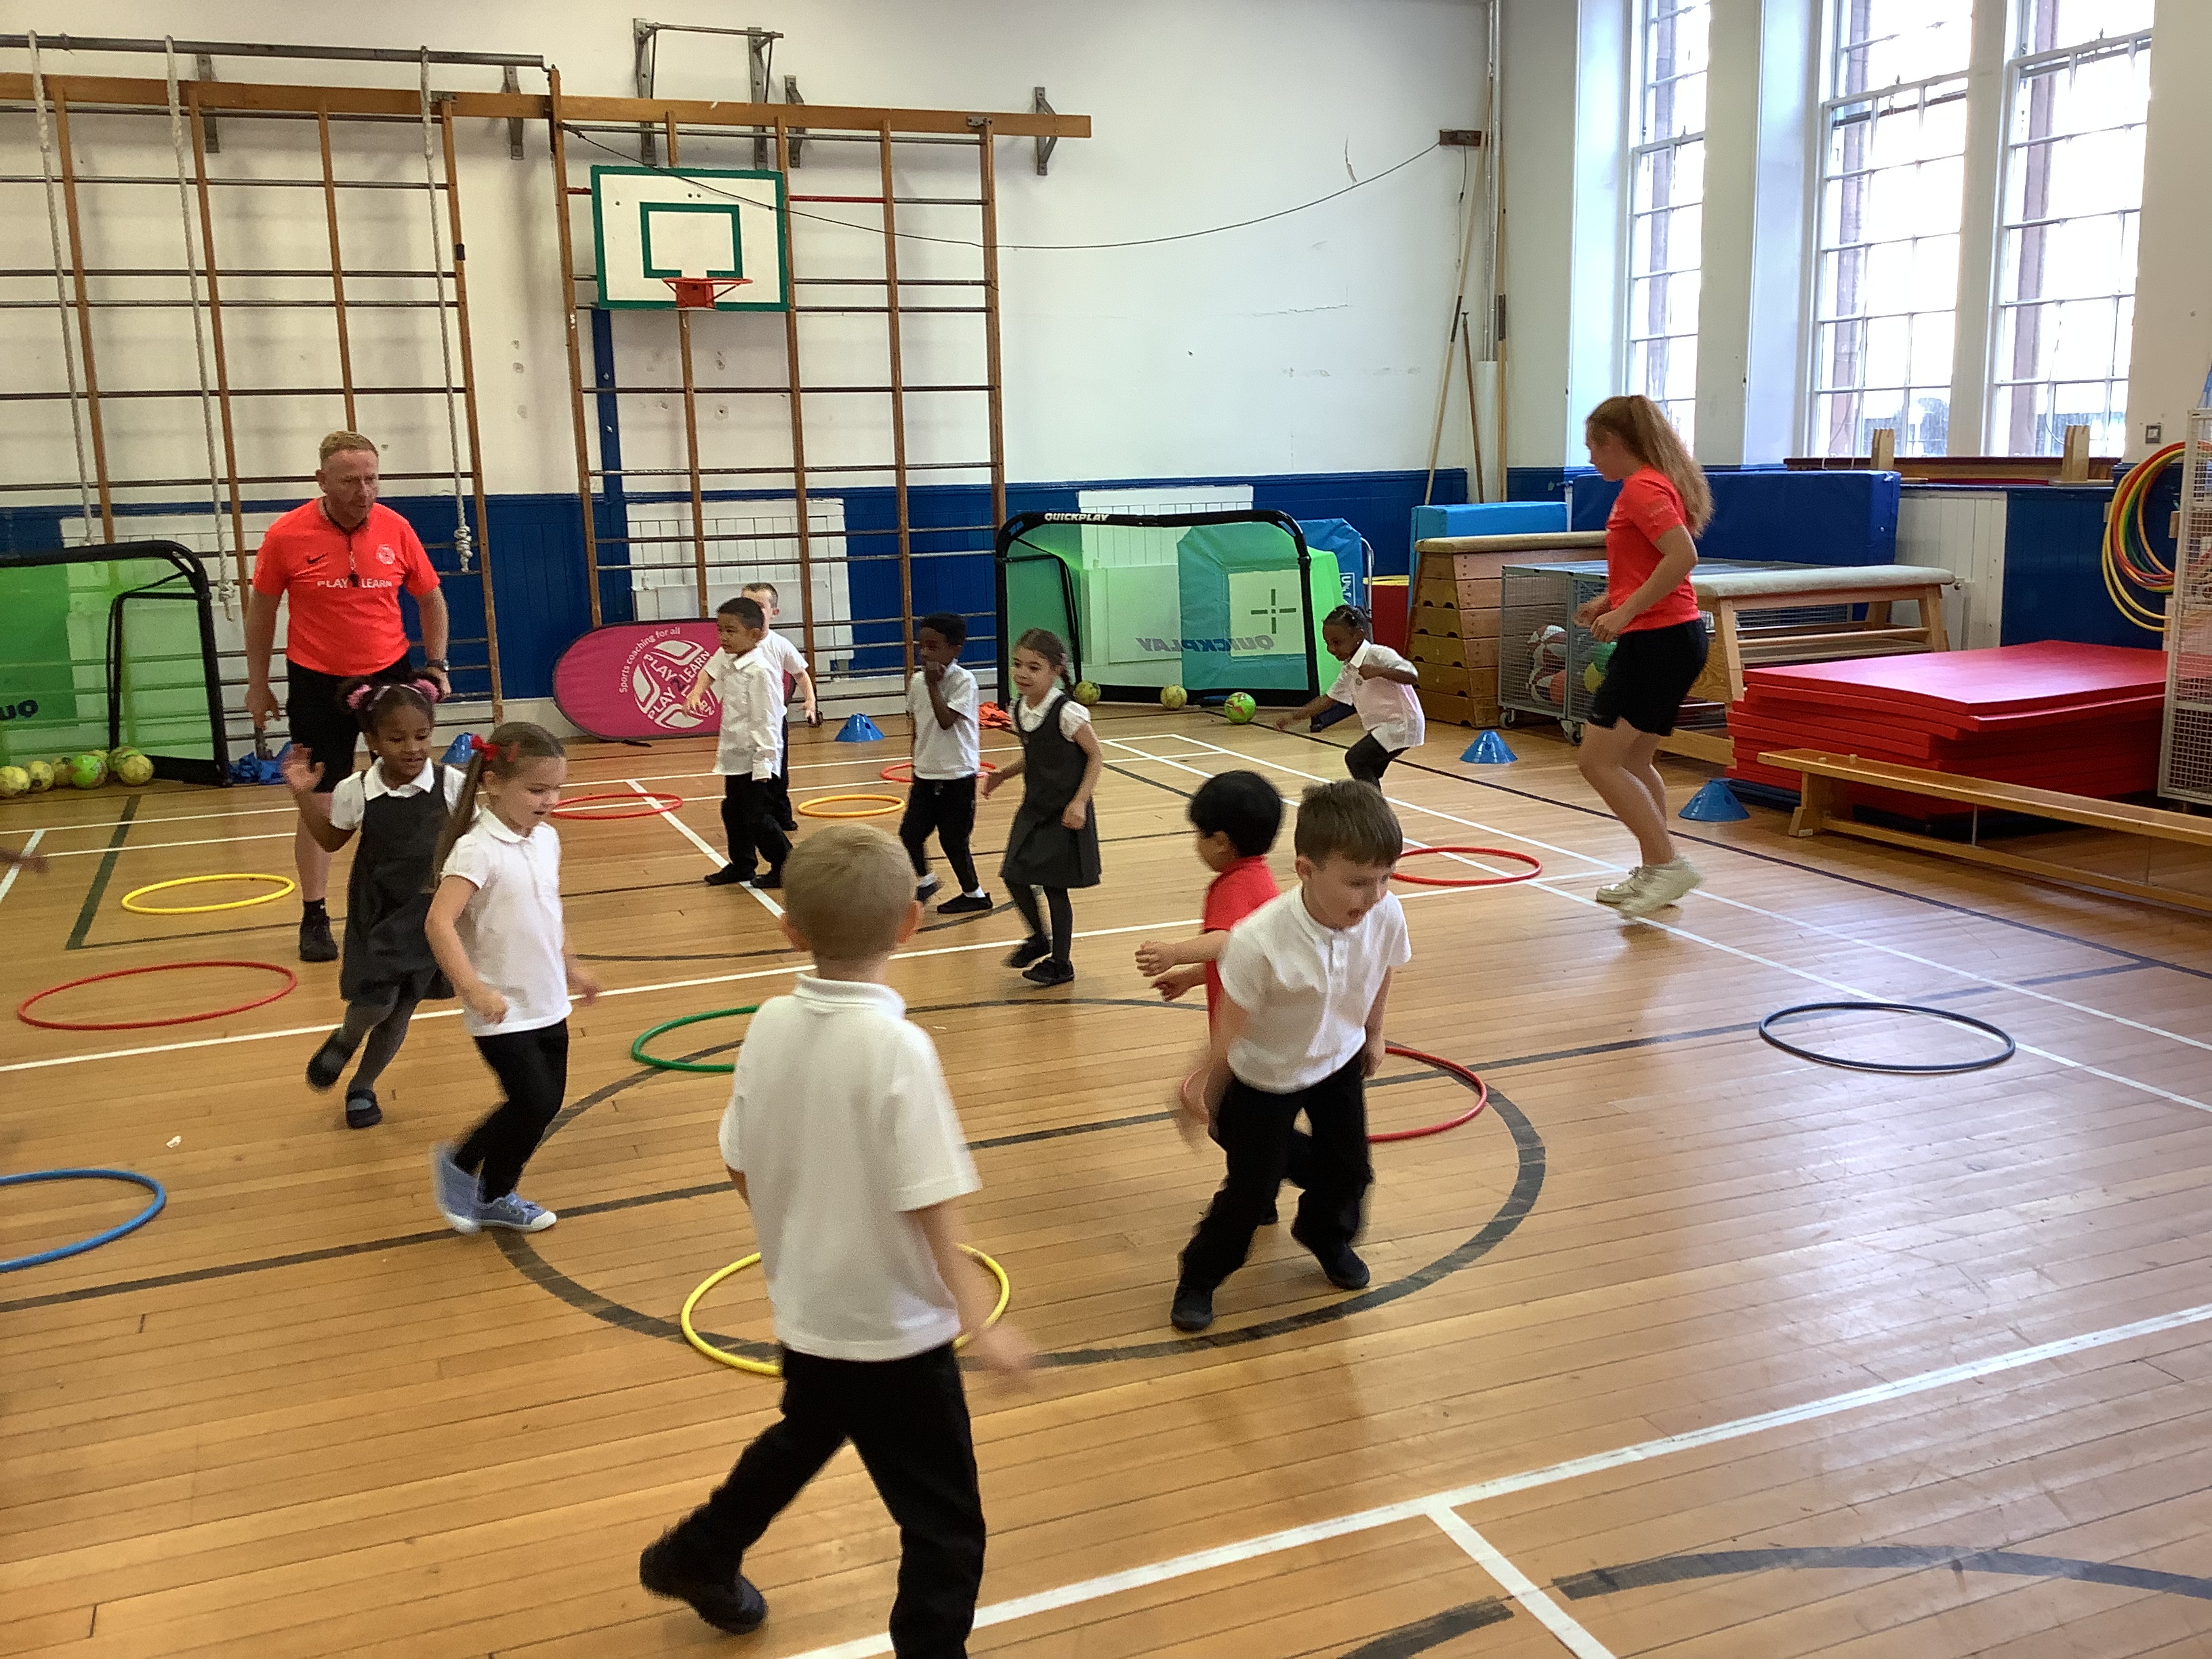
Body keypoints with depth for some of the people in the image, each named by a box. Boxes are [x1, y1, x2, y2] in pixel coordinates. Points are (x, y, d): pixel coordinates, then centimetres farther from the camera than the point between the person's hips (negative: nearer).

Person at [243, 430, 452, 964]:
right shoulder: (287, 535, -10)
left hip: (390, 673, 2)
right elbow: (261, 610, 2)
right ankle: (314, 918, 14)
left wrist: (436, 665, 2)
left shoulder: (396, 529, -6)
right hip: (317, 684, -2)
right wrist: (258, 684, 5)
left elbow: (431, 599, 8)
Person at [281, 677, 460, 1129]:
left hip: (429, 916, 1)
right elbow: (330, 841, 6)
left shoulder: (451, 784, -14)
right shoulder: (357, 791, -11)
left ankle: (362, 1086, 37)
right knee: (375, 1004, -9)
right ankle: (346, 1038, 29)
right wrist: (305, 796, -5)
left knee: (401, 1013, 11)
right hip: (376, 914, -1)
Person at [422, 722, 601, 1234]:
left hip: (549, 1004, 8)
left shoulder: (546, 840, 4)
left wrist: (571, 966, 23)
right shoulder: (477, 850, -20)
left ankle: (497, 1196, 30)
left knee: (547, 1103, 11)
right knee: (533, 1102, -10)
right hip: (503, 1012, -8)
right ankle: (458, 1165, 15)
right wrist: (473, 989, -34)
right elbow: (439, 922, -29)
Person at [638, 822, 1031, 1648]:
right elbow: (930, 1203, -25)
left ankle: (695, 1559, 55)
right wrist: (979, 1319, -22)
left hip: (806, 1310, 7)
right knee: (947, 1528, 7)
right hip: (892, 1327, -7)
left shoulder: (769, 1024, -7)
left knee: (804, 1435, 35)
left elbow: (742, 1174, 3)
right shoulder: (899, 1047, -24)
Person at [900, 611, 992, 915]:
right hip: (926, 774, 6)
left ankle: (974, 894, 21)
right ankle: (924, 881, 29)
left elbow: (947, 720, -27)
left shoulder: (964, 681, -15)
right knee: (910, 833, 3)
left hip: (957, 776, -6)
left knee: (952, 839, 2)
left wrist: (933, 685, -27)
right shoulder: (917, 681, 3)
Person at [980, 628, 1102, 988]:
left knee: (1054, 886, 1)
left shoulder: (1067, 712, -20)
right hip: (1034, 809, 7)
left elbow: (1096, 756, -14)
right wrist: (1003, 774, 3)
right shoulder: (1020, 711, 1)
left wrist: (1079, 802, -21)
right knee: (1014, 877, 6)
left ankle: (1060, 962, 18)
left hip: (1064, 814, -7)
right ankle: (1038, 939, 32)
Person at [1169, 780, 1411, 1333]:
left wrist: (1372, 1034, 14)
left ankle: (1327, 1236, 49)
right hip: (1263, 1077, -4)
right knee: (1251, 1190, 2)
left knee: (1350, 1168, 15)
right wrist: (1205, 1093, -12)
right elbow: (1230, 1027, -25)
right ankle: (1199, 1276, 28)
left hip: (1339, 1062, 4)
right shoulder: (1260, 941, -39)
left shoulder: (1386, 918, -25)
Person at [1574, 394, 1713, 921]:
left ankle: (1668, 864, -7)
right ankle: (1652, 874, 23)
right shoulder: (1655, 482, 16)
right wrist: (1610, 600, 18)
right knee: (1633, 761, 17)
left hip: (1657, 641, -11)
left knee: (1597, 759, -9)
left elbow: (1683, 556, -27)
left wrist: (1627, 610, -25)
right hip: (1671, 638, 11)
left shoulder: (1641, 487, -15)